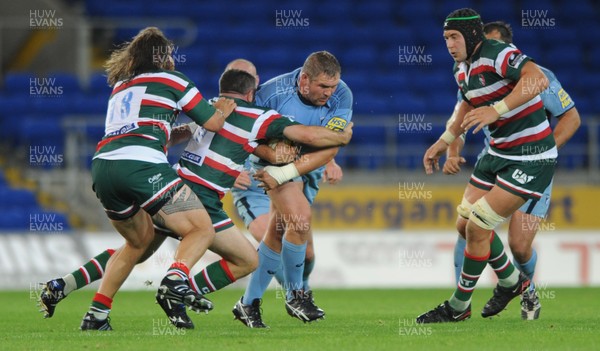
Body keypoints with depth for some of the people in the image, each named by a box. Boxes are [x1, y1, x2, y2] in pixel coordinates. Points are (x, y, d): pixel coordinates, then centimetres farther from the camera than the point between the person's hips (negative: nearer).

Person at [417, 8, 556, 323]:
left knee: (477, 227, -9)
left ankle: (459, 307, 7)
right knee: (467, 224, 11)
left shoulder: (498, 55, -21)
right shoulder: (462, 68, 7)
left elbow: (538, 80, -37)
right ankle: (511, 281, 34)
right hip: (498, 153, 9)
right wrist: (444, 141, 23)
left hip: (530, 158, -9)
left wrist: (496, 110, -43)